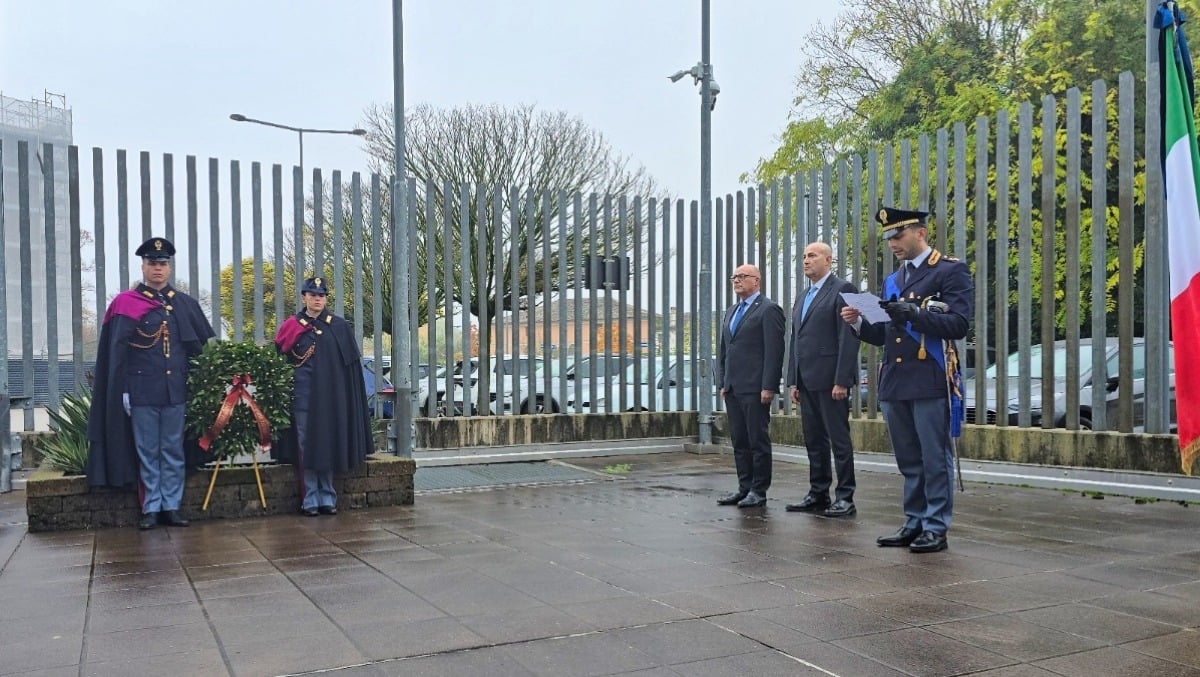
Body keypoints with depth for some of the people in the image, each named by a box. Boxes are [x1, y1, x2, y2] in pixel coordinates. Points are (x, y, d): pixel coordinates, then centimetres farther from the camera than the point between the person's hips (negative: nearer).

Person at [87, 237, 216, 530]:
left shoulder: (185, 304, 9)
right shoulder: (126, 303, -1)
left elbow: (205, 345, 14)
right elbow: (117, 350, -3)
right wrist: (123, 391, -7)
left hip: (175, 390, 3)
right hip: (142, 390, -3)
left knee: (173, 451, 7)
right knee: (147, 452, 4)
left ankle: (172, 507, 13)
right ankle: (151, 508, 12)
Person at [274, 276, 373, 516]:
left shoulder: (340, 327, 7)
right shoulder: (292, 326, 6)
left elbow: (352, 364, 6)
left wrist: (347, 396, 0)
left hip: (331, 395, 1)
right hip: (303, 395, -1)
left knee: (328, 446, 4)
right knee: (306, 446, 0)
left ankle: (327, 498, 13)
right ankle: (310, 500, 6)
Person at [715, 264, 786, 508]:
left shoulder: (768, 309, -5)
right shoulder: (730, 313, 20)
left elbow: (774, 350, -12)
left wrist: (768, 387, -17)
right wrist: (722, 382, 12)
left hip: (755, 388, -8)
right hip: (733, 388, 8)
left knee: (758, 441, -1)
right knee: (739, 441, 10)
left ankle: (759, 491, 5)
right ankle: (744, 487, 17)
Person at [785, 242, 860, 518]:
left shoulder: (842, 289, -6)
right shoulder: (803, 297, 20)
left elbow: (848, 338, -13)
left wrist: (841, 381, -18)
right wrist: (793, 381, 14)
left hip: (831, 380, -8)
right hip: (807, 381, 8)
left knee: (839, 439, -2)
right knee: (814, 440, 11)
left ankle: (845, 498, 4)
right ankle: (818, 495, 18)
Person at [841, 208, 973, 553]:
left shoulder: (951, 271, -1)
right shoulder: (891, 281, 19)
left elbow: (958, 325, -11)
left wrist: (916, 313, -23)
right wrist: (859, 324, 2)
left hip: (931, 381, -6)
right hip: (894, 382, 7)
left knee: (935, 458, -1)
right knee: (909, 460, 11)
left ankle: (936, 528, 6)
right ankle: (915, 523, 19)